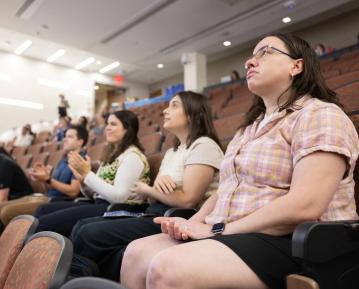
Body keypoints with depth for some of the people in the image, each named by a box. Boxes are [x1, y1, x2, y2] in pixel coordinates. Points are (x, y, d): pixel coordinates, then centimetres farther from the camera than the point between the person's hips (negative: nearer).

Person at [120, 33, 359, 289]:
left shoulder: (320, 114, -7)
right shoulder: (252, 125, 20)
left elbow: (305, 206, -21)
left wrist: (217, 228, -17)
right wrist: (193, 223, -3)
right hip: (231, 237, 8)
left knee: (168, 268, -28)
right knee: (137, 253, -10)